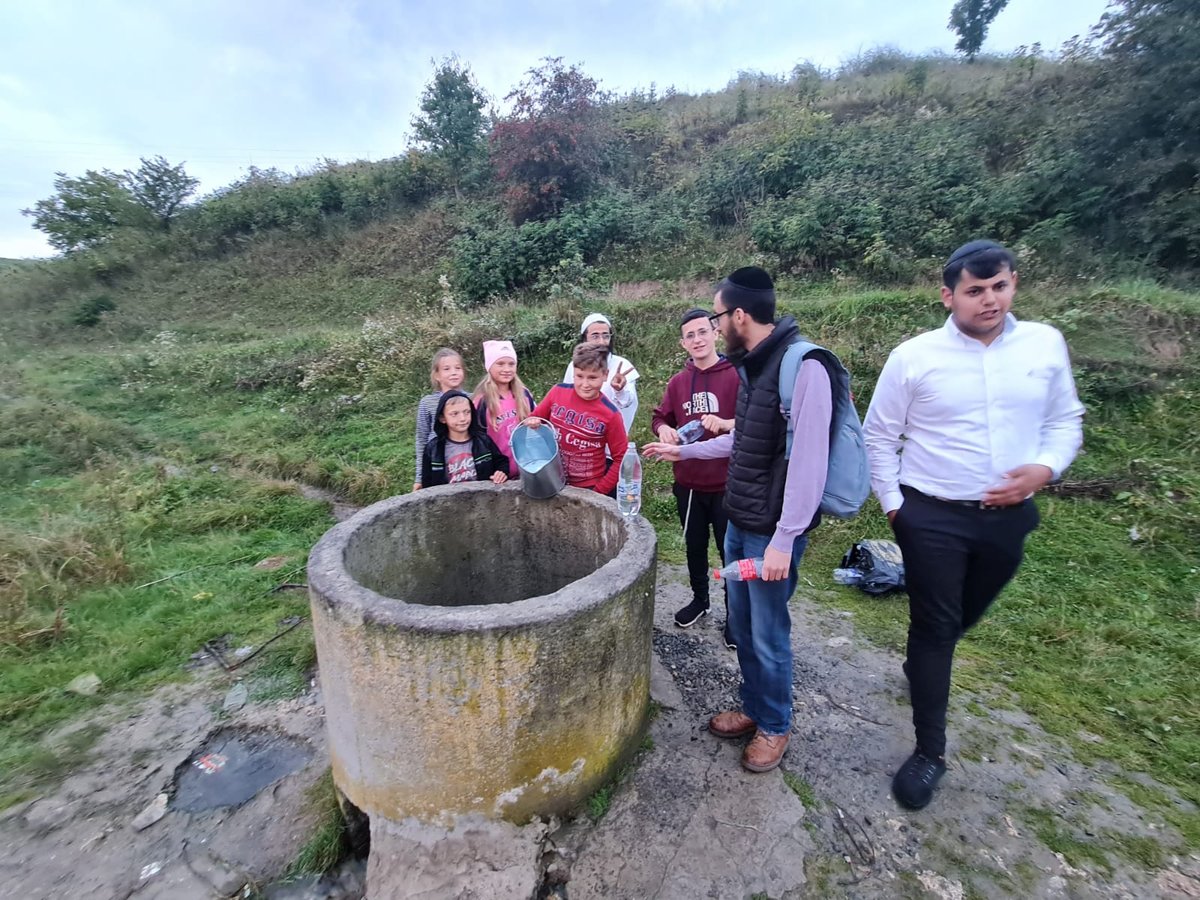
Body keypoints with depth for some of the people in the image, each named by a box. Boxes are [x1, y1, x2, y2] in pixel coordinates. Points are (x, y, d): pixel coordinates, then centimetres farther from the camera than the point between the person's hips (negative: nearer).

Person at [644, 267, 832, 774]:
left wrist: (784, 539, -21)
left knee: (768, 634, 8)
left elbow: (809, 460, -22)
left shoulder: (802, 366, -18)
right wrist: (683, 451, 26)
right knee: (741, 626, 19)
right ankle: (753, 708, 40)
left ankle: (775, 726, 32)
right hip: (738, 523, 8)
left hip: (772, 531, -8)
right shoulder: (750, 365, 9)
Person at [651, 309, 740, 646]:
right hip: (688, 483, 5)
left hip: (727, 484, -4)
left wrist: (726, 424, -30)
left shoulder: (737, 376, -9)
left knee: (731, 551, 9)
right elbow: (659, 417, 13)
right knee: (694, 546, 19)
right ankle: (699, 600, 41)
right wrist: (663, 429, -9)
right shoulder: (677, 382, 6)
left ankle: (735, 614, 28)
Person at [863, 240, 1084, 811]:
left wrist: (1045, 469, -10)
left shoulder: (1046, 345, 0)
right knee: (935, 627, 2)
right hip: (932, 517, -4)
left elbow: (1066, 420, 10)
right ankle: (929, 750, 18)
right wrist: (892, 504, -6)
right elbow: (879, 437, -3)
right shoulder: (913, 357, -10)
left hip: (1009, 517, 4)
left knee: (964, 617, 22)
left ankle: (922, 666, 53)